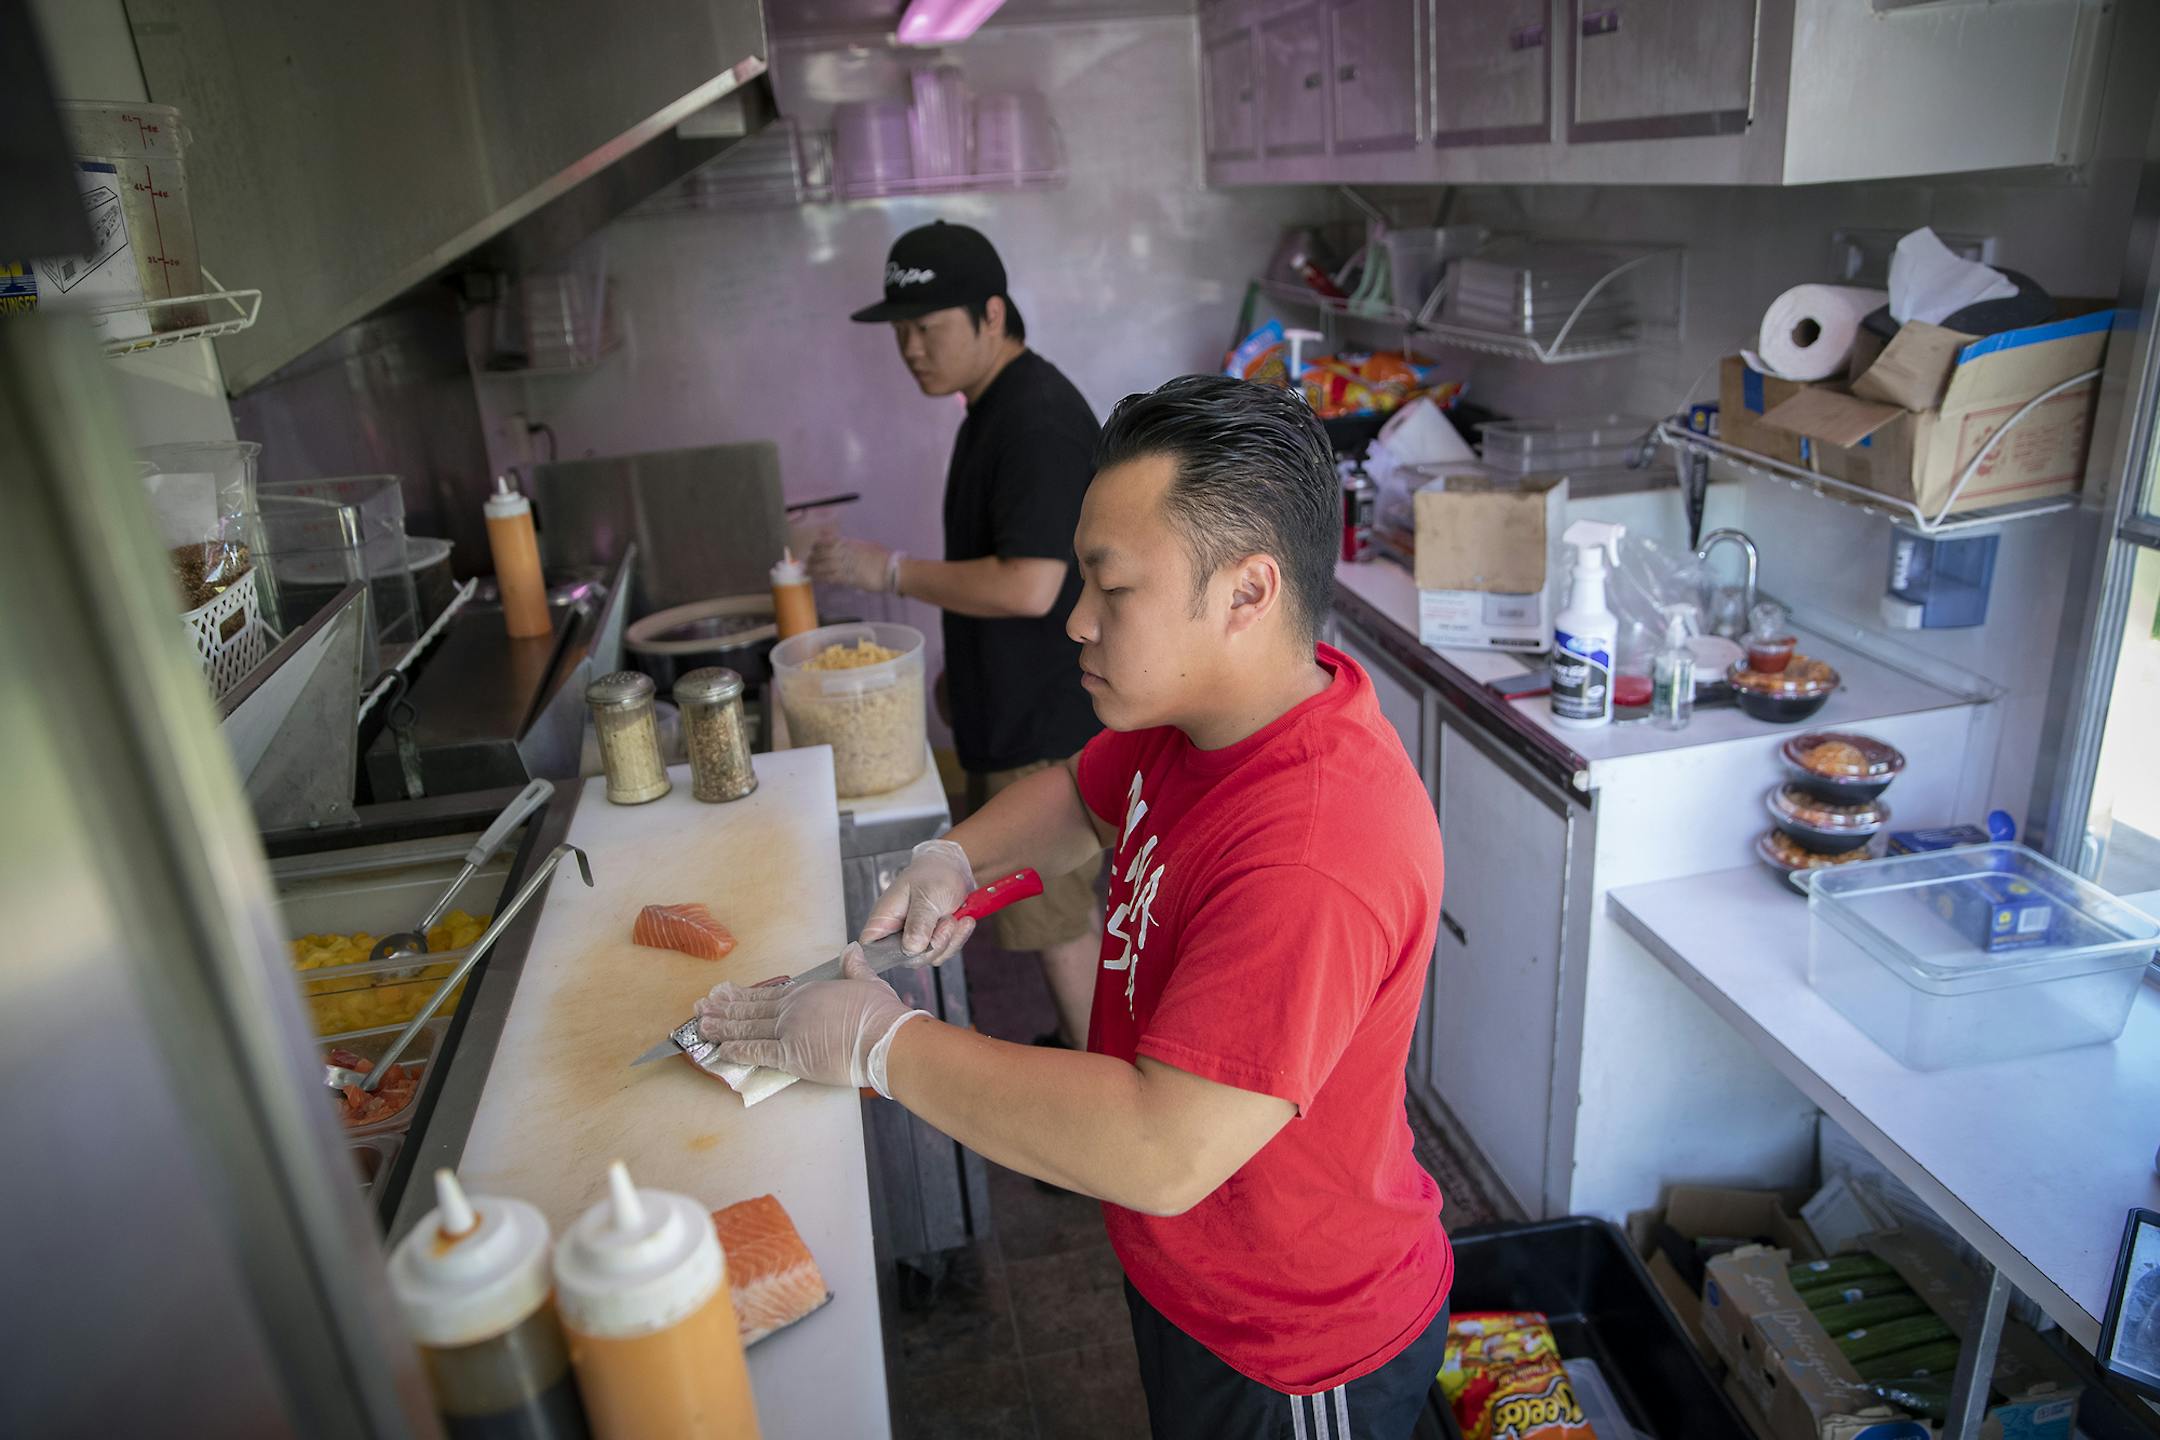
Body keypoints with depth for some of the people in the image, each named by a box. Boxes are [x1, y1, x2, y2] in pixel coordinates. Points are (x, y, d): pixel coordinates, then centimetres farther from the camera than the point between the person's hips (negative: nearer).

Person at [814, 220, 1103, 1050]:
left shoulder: (1039, 420, -22)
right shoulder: (995, 406, 10)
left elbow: (1028, 587, -30)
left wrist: (891, 571, -21)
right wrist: (968, 669, 22)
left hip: (1044, 724, -10)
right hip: (1014, 709, 10)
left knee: (1059, 919, 3)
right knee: (1067, 909, 21)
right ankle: (1082, 1044, 38)